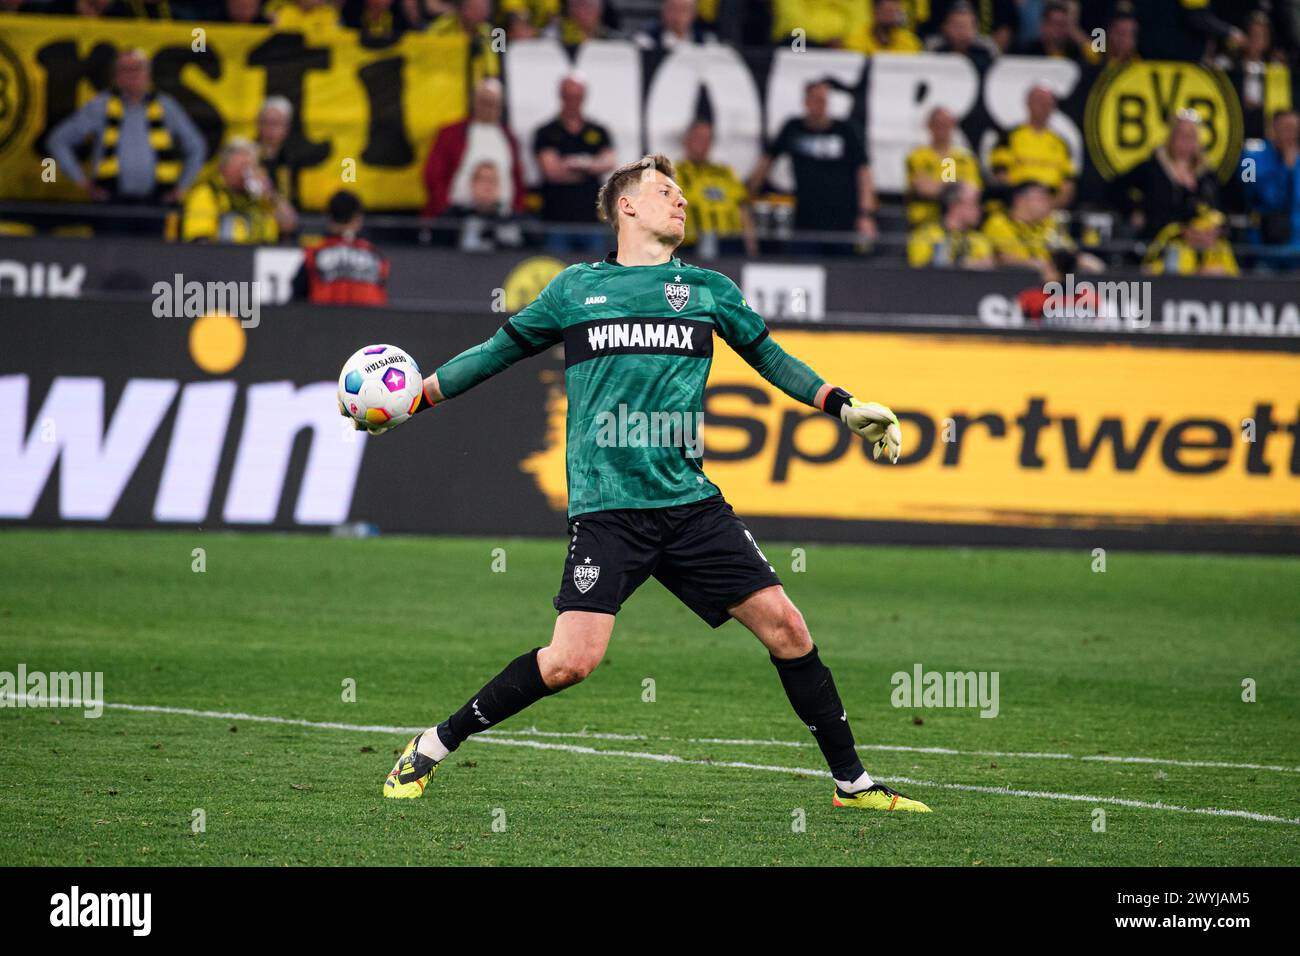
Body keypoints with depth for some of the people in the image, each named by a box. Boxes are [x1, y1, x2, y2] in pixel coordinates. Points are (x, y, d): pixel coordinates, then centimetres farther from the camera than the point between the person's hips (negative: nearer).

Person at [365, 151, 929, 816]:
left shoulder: (707, 289, 15)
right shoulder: (575, 288, 10)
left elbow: (769, 357, 26)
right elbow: (499, 351, 19)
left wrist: (844, 407, 17)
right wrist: (414, 397, 15)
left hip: (691, 503, 3)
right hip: (606, 506, -3)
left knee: (784, 627, -4)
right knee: (571, 660, -16)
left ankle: (851, 784, 9)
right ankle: (432, 749, 1)